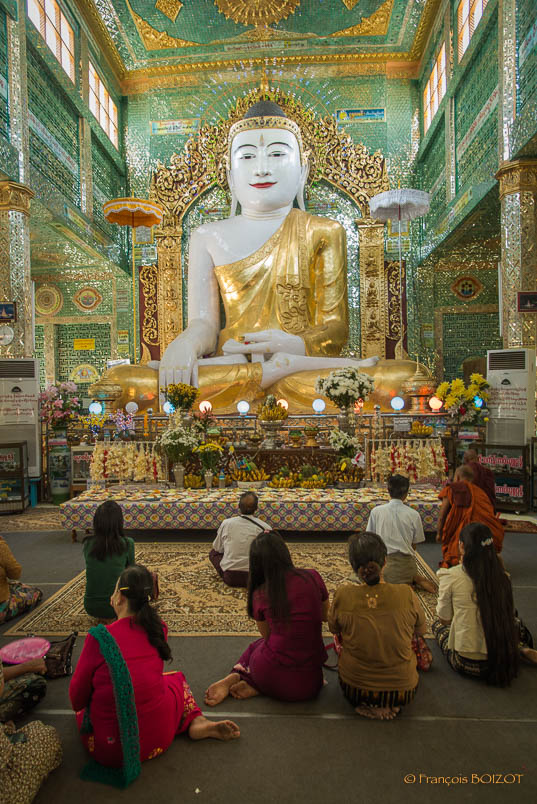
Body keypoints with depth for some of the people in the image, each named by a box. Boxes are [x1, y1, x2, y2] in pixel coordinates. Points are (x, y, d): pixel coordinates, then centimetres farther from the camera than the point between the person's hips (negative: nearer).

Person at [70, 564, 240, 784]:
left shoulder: (100, 637, -20)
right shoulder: (158, 628, -6)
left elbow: (77, 698, -5)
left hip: (108, 750, -3)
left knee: (85, 704, 29)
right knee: (175, 678, 32)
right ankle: (196, 722, 7)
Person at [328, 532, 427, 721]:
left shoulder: (343, 596, -21)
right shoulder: (406, 594, -20)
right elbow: (421, 630, 1)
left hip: (353, 687, 0)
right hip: (402, 689, 1)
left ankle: (366, 704, 15)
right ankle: (390, 704, 14)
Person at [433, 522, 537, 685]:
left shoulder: (451, 576, -15)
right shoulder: (502, 575, -3)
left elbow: (444, 619, -3)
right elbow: (508, 616, 11)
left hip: (467, 664, -4)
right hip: (505, 660, 5)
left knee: (437, 624, 25)